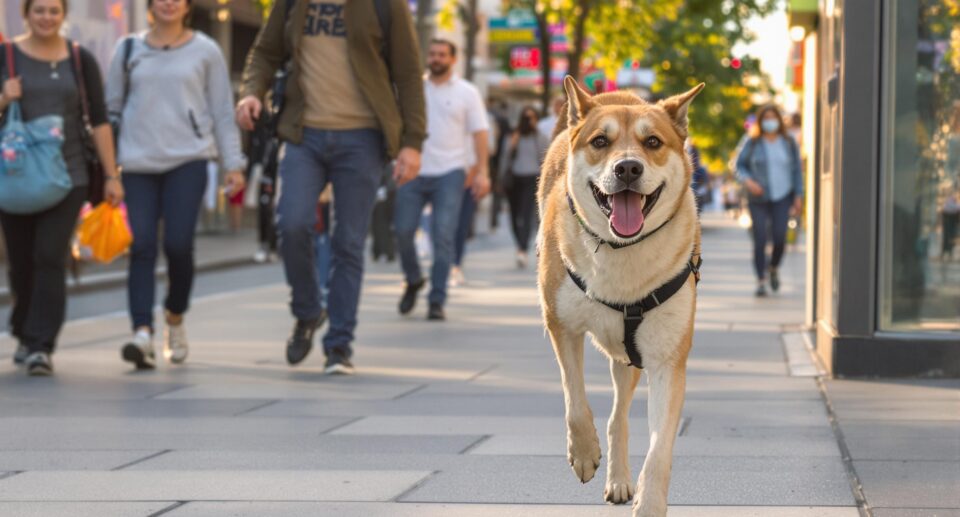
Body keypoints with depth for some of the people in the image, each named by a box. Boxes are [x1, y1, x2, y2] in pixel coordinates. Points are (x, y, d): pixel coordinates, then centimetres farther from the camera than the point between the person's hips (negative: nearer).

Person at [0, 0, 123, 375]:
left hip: (67, 174, -1)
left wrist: (112, 175, 2)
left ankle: (42, 346, -10)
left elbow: (99, 121, 6)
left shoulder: (81, 61, 6)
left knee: (51, 257, -11)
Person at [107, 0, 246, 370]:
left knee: (178, 244, -12)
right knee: (141, 247, -9)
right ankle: (143, 333, -16)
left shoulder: (205, 51, 8)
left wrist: (233, 163, 3)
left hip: (188, 159, -2)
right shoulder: (129, 49, 12)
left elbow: (223, 112, 9)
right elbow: (111, 107, 15)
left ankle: (175, 318, 14)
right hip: (138, 162, 2)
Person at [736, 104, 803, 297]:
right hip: (759, 198, -1)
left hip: (782, 196, 1)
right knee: (760, 239, -7)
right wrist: (748, 181, -17)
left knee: (780, 237, -9)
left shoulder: (788, 143, 4)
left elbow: (796, 170, 7)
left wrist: (798, 196, 0)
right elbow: (740, 166, 3)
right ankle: (761, 280, 1)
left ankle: (774, 268, 20)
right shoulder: (752, 143, -1)